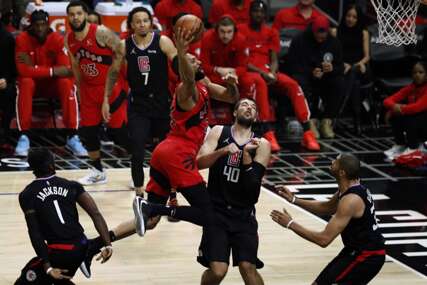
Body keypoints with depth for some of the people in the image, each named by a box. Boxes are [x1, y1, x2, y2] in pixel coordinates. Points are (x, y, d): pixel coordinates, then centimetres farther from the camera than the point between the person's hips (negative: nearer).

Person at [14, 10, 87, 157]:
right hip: (32, 82, -1)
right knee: (26, 82, -33)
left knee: (66, 83, -29)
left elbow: (66, 70, -23)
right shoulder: (22, 39, -16)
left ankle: (72, 137, -27)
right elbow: (23, 70, -26)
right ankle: (24, 137, -31)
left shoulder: (57, 39, -15)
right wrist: (51, 70, -27)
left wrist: (35, 68, -26)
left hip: (53, 84, 1)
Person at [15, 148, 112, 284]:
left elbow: (35, 234, -7)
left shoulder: (27, 195, -1)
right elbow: (96, 214, -1)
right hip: (81, 247, 5)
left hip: (59, 252, -5)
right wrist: (108, 245, -4)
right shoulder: (72, 186, 8)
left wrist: (47, 267, -9)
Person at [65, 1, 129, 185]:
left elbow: (121, 53, -18)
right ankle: (97, 172, 25)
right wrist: (80, 93, 15)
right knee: (87, 131, 8)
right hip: (89, 90, 6)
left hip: (111, 87, -6)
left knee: (120, 132, -4)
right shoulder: (69, 40, 0)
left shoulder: (101, 33, -20)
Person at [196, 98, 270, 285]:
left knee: (248, 267, -12)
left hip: (243, 214, 1)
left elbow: (253, 187, -9)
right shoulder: (219, 132, 3)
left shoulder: (261, 145, 0)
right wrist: (223, 151, -26)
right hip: (216, 211, -1)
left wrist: (246, 155, -21)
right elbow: (199, 163, -11)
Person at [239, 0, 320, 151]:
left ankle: (307, 132, -27)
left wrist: (272, 73, -13)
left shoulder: (271, 32, 15)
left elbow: (274, 60, 10)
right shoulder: (241, 30, 1)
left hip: (269, 72, 5)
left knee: (294, 86, -22)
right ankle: (268, 134, -47)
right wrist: (262, 72, -17)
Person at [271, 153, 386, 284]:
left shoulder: (350, 200, -27)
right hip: (361, 249, 10)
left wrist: (290, 224, -20)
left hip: (367, 256, -10)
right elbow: (326, 208, 22)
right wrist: (294, 200, 13)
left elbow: (324, 239, -28)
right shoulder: (353, 187, 2)